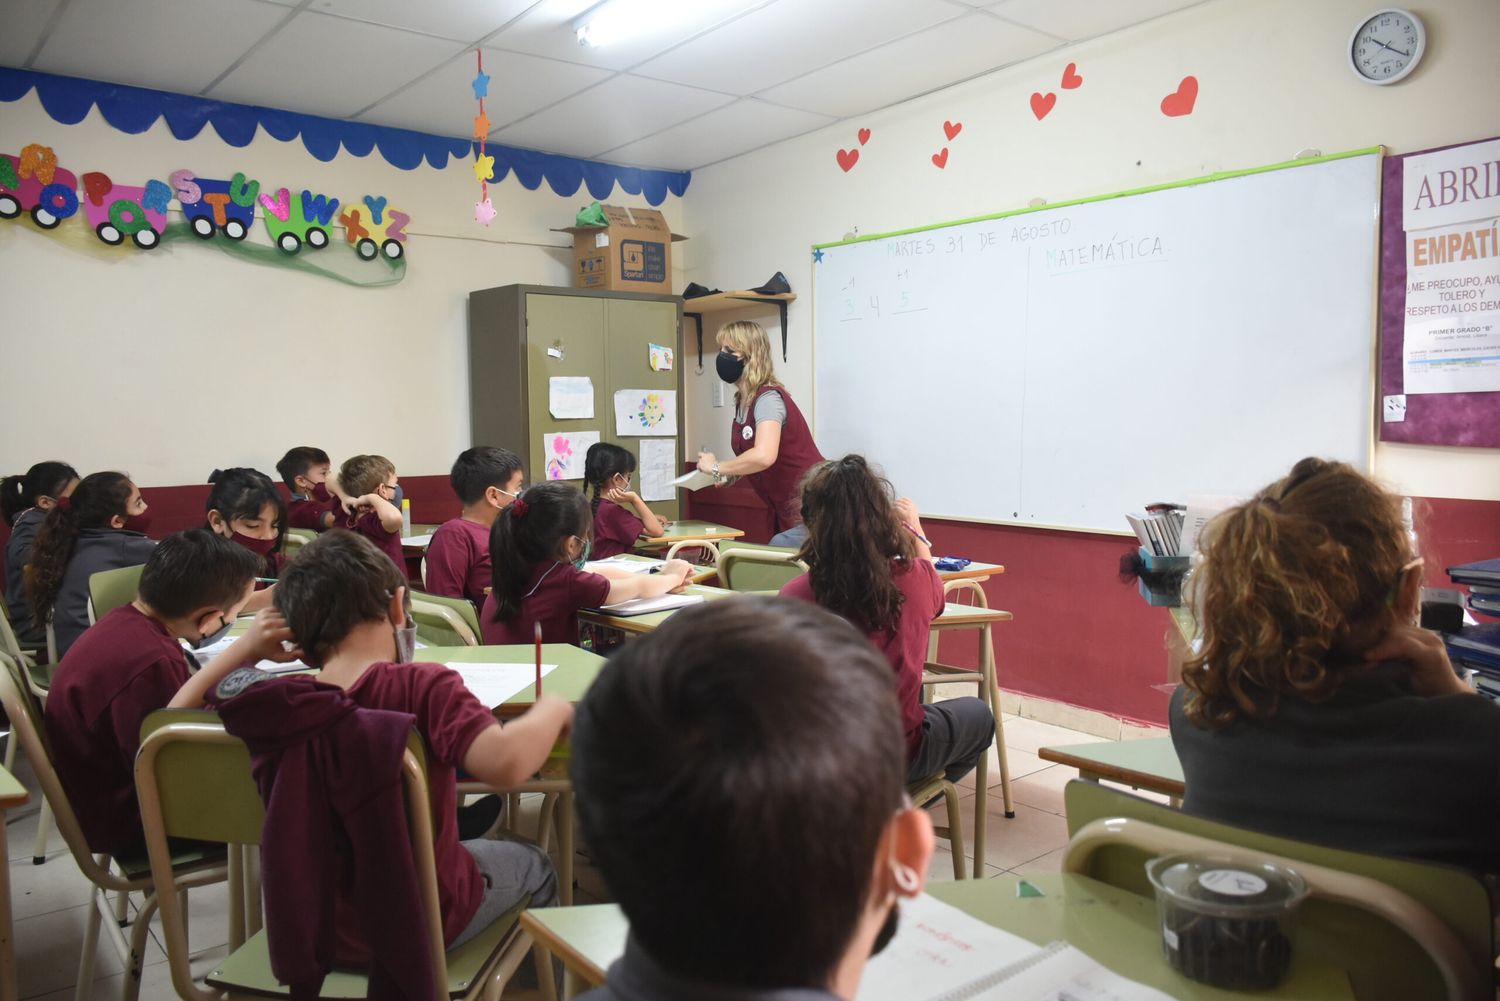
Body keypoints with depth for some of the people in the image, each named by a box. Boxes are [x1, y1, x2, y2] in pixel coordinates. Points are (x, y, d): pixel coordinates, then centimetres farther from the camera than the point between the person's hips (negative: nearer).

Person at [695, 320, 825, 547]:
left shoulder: (768, 397, -19)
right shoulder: (743, 401, 7)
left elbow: (763, 456, -35)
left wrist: (716, 467, -21)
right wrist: (728, 474, -1)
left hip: (810, 508, -9)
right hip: (787, 512, 9)